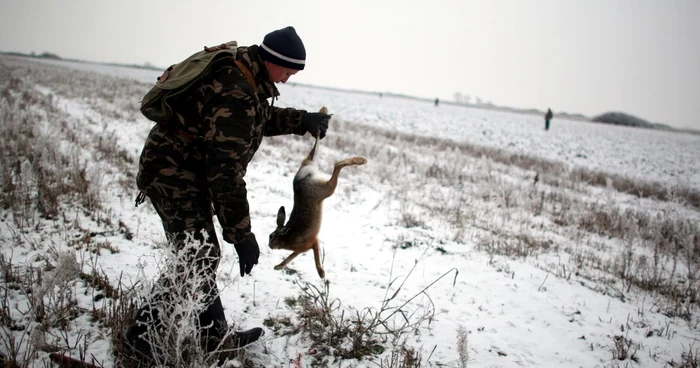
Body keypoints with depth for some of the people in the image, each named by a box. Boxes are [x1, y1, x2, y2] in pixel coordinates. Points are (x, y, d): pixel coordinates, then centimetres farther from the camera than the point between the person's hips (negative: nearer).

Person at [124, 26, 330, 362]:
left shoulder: (240, 69, 2)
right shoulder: (235, 95, -29)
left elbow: (262, 117, 21)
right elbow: (225, 171, -29)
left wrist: (302, 121, 7)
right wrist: (241, 234, -23)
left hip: (187, 172, 10)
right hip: (175, 174, -10)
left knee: (203, 258, 15)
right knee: (195, 260, -7)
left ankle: (214, 336, 26)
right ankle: (145, 330, 9)